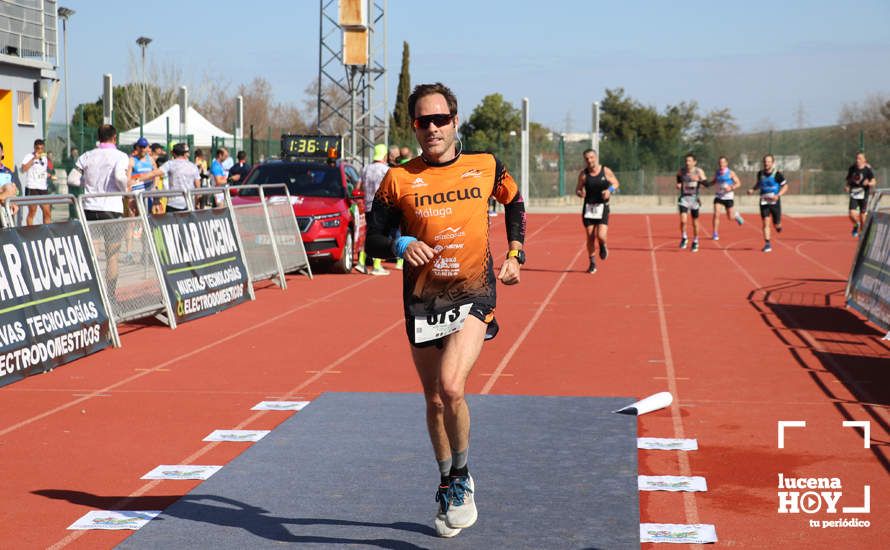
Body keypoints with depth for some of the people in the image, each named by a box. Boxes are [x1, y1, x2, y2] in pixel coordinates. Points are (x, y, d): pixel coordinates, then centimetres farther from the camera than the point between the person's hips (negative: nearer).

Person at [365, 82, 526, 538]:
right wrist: (401, 245, -18)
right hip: (422, 301, 2)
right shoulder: (398, 179, -2)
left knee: (451, 388, -23)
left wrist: (515, 254, 11)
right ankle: (447, 487, 35)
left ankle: (461, 476, 2)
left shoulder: (486, 168, 0)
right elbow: (373, 240, 2)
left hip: (474, 295, -2)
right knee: (435, 401, 12)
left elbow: (514, 204, 21)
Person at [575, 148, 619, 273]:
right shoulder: (583, 174, -1)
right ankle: (592, 263, 18)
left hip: (602, 207, -2)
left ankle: (603, 246, 21)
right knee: (590, 237, 2)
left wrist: (610, 190, -11)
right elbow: (578, 189, 7)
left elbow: (616, 183, 10)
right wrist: (579, 193, -17)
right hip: (588, 207, 2)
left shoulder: (606, 171, -4)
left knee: (601, 235, -16)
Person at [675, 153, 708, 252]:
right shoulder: (681, 171, 1)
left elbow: (706, 183, -13)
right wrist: (678, 184, 4)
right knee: (683, 220, -18)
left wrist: (699, 180, -29)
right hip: (684, 198, 1)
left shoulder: (699, 172, -6)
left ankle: (695, 242, 28)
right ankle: (684, 238, 5)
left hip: (694, 199, -1)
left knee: (695, 222, 8)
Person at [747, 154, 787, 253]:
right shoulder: (760, 174, 3)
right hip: (764, 202, 2)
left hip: (775, 202, -2)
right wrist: (753, 189, 2)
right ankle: (767, 244, -8)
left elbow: (785, 186, -4)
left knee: (776, 224, 5)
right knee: (765, 222, -11)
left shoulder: (777, 175, -10)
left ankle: (779, 226, 44)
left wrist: (778, 195, -20)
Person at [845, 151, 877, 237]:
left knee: (862, 216, 5)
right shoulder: (852, 168, 2)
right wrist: (847, 187, -1)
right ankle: (856, 225, 20)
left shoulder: (868, 169, -9)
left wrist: (869, 183, -33)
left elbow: (874, 182, -11)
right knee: (852, 214, -14)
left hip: (863, 195, -2)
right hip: (854, 195, 2)